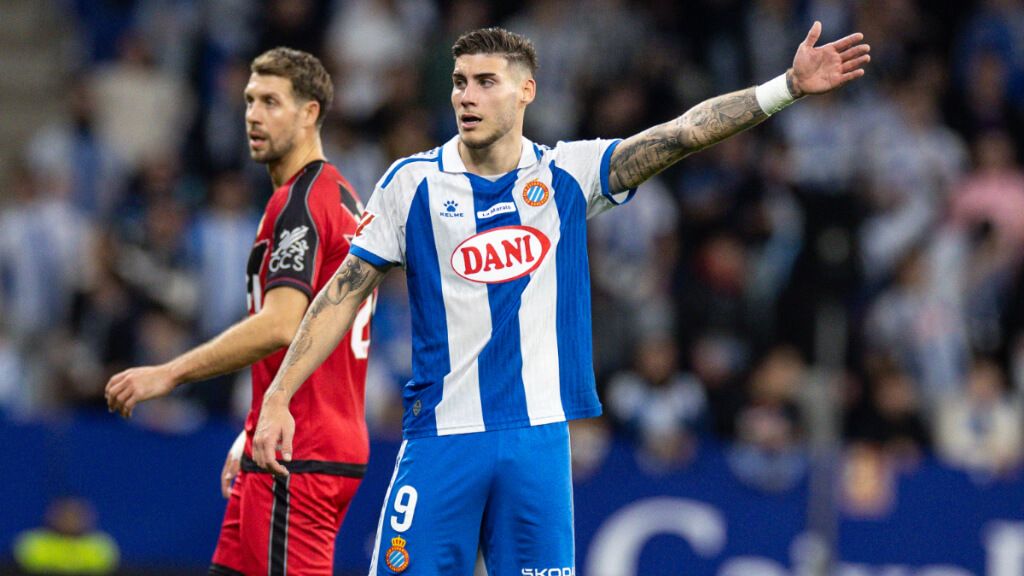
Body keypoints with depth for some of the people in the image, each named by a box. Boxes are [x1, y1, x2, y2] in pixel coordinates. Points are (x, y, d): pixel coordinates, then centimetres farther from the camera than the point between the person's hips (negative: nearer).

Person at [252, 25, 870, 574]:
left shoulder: (567, 175, 4)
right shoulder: (413, 182, 2)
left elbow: (680, 135, -3)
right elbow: (346, 292, 4)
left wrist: (788, 87, -14)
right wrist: (278, 398, -1)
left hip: (537, 436, 1)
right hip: (442, 435, -1)